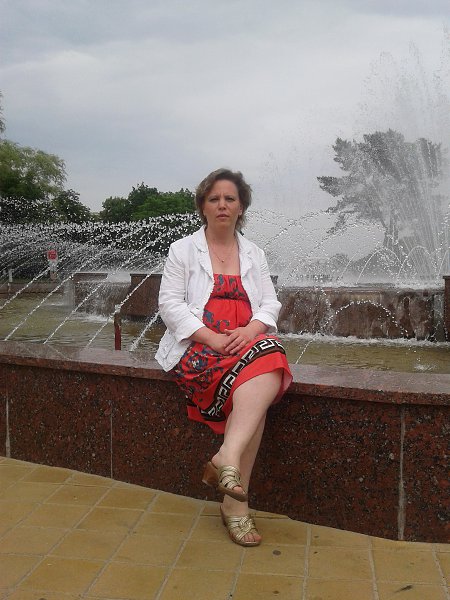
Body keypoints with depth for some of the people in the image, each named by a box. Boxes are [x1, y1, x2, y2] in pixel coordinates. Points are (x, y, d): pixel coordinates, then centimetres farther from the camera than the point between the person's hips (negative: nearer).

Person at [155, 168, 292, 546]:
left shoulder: (254, 254, 20)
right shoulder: (183, 249, 10)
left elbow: (271, 303, 12)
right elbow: (170, 303, -1)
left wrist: (251, 329, -12)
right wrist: (210, 337, -15)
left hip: (247, 341, 4)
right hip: (197, 346, -4)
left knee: (270, 361, -33)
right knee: (255, 387, -32)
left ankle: (227, 458, -34)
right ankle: (236, 498, -29)